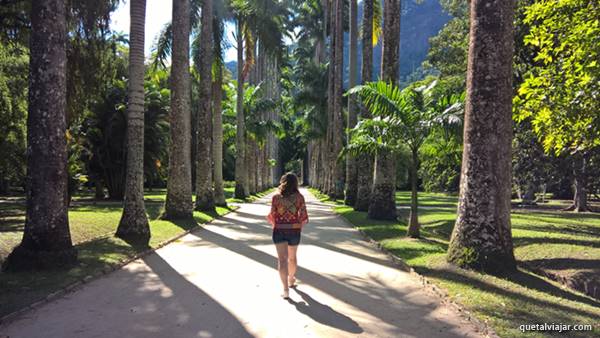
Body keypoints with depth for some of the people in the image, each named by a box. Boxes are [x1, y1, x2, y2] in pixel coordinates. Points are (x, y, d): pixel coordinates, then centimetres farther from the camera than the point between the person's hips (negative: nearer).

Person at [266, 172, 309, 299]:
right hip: (294, 231, 2)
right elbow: (304, 216, -7)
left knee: (282, 259, -1)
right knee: (292, 257, 22)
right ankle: (291, 280, 42)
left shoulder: (276, 197, -7)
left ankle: (286, 288, -10)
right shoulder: (299, 197, -6)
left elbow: (272, 215, -7)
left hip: (279, 231, -1)